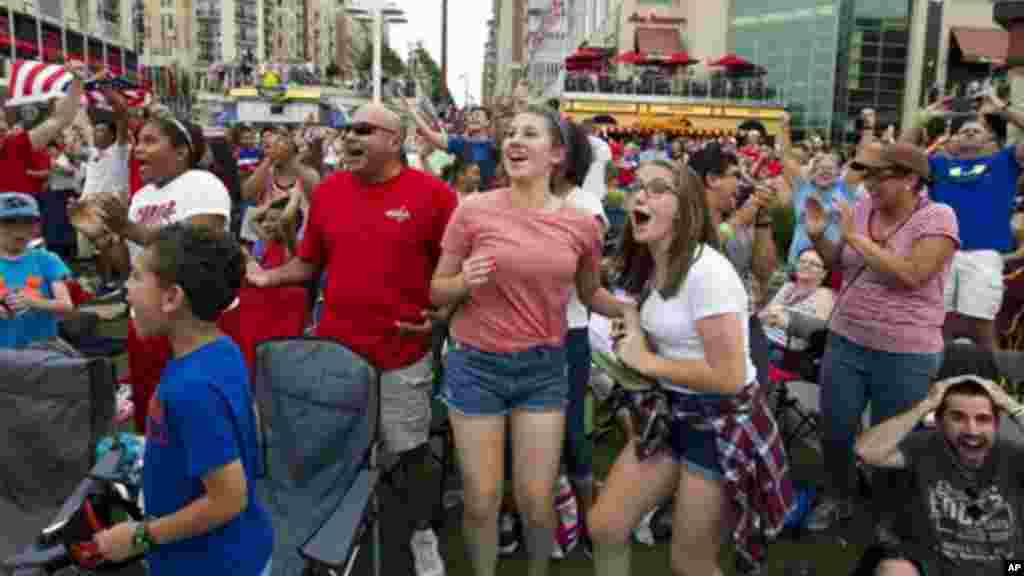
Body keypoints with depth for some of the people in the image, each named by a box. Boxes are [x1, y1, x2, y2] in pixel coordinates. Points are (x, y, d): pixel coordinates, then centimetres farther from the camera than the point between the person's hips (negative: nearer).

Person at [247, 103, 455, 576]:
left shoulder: (432, 193, -8)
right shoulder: (327, 190, 4)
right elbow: (309, 263, 10)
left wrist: (440, 314, -16)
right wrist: (268, 277, -5)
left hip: (403, 351, -3)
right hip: (334, 345, 3)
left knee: (409, 448, 12)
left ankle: (421, 534, 34)